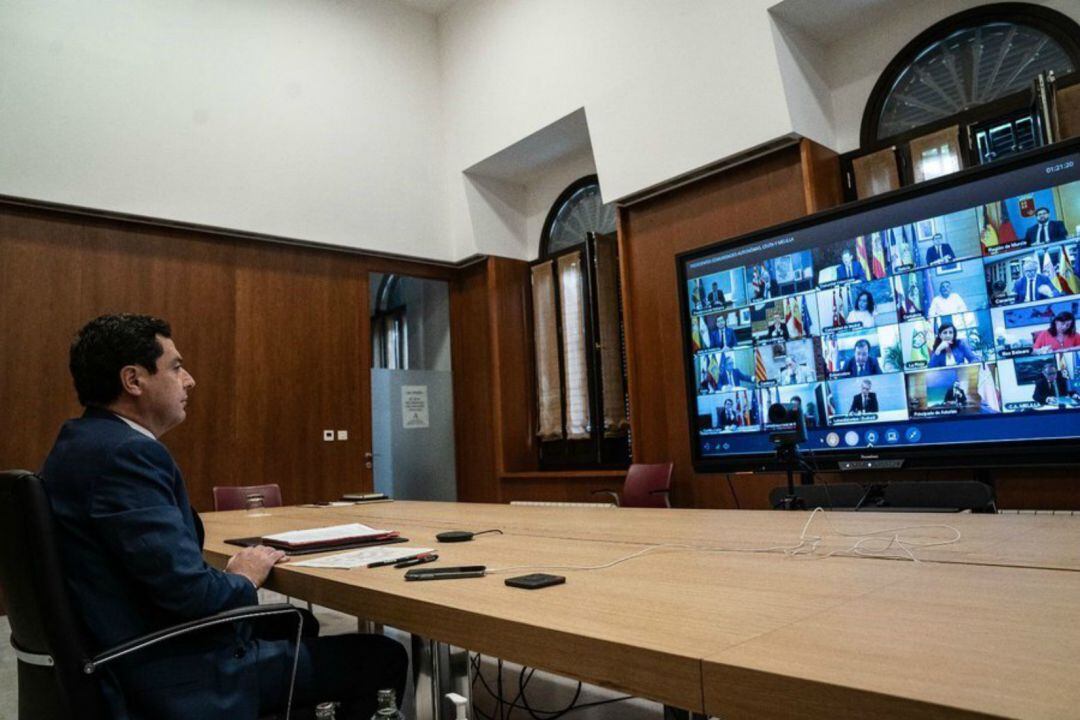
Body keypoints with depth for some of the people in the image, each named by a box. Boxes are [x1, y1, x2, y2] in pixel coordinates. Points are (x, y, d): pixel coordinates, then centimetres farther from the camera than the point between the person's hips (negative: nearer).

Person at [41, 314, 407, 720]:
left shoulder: (84, 442, 8)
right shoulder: (126, 452, -24)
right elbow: (191, 592, -28)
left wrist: (227, 575, 2)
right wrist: (244, 579, -8)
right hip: (174, 677, -11)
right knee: (384, 658, -4)